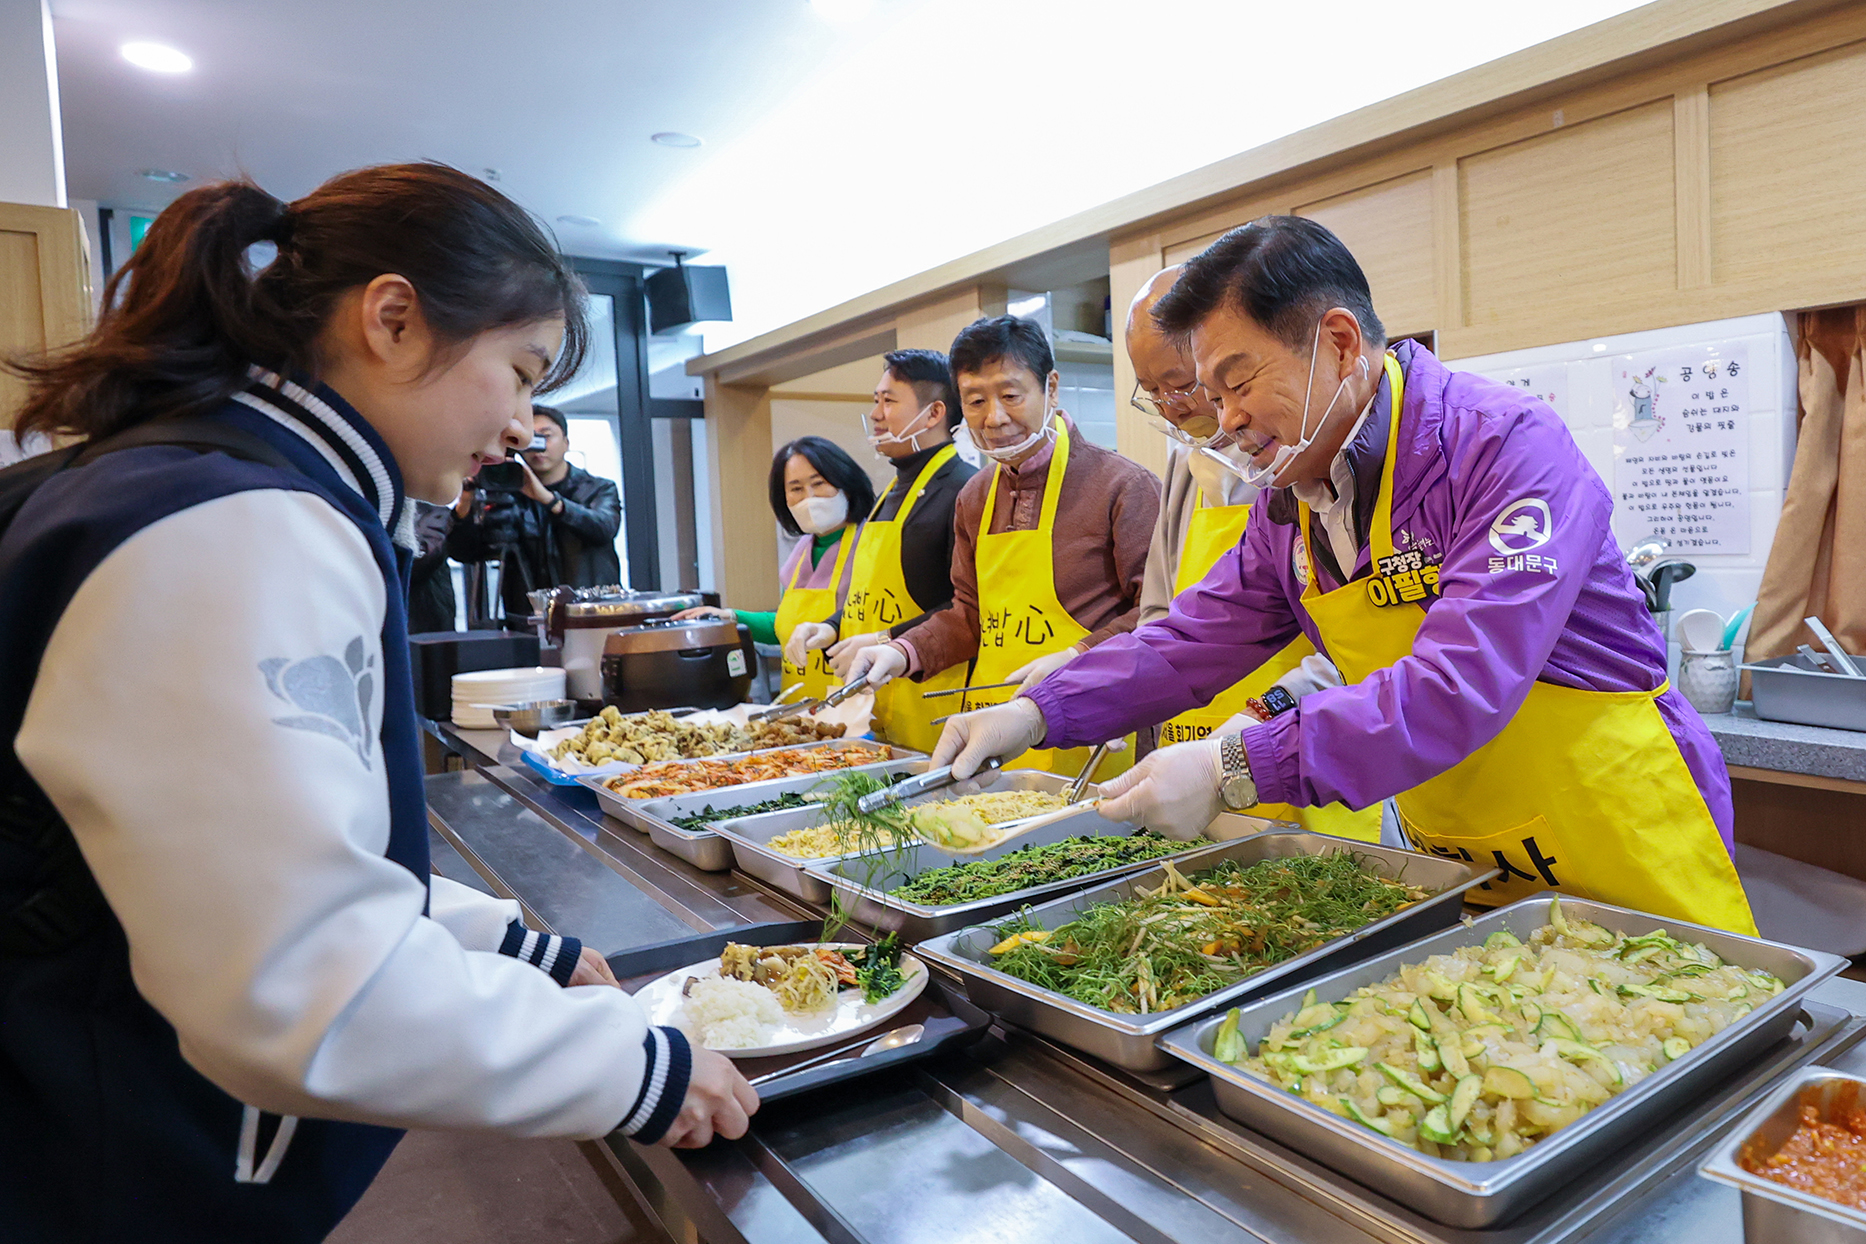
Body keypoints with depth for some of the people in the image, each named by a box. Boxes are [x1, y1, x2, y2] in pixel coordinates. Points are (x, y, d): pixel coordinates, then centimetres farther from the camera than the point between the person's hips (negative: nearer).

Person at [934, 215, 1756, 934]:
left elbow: (1461, 683, -33)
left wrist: (1238, 770, -38)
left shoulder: (1506, 446, -22)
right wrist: (1038, 714, -8)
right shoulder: (1289, 503, 0)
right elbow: (1196, 637, 4)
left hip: (1623, 858, -5)